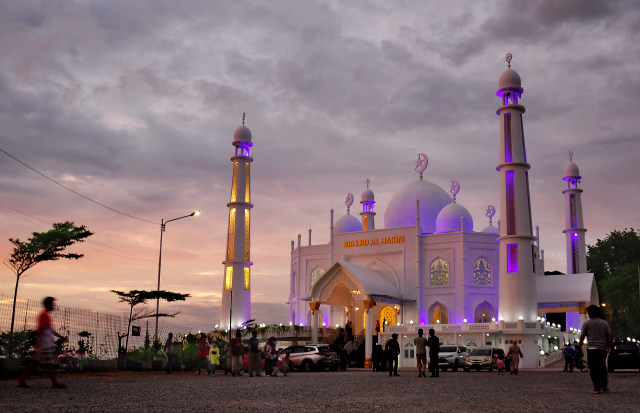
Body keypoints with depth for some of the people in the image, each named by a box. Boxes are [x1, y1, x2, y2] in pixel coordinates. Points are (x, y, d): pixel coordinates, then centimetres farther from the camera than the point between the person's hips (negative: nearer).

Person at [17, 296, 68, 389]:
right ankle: (55, 383, -2)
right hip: (46, 345, -10)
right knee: (49, 364, -5)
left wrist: (62, 337, 25)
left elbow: (51, 330, 26)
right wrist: (37, 342, -21)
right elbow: (40, 329, -18)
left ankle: (22, 380, 11)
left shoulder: (46, 315, 19)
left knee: (35, 362, 10)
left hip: (48, 343, 10)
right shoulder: (44, 315, -13)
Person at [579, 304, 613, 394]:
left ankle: (597, 388, -3)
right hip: (603, 348, 4)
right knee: (602, 368, 19)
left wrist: (579, 346, 12)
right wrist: (611, 346, 14)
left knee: (594, 369, 0)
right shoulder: (604, 323, 8)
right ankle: (605, 386, 17)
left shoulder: (586, 323, -1)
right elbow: (610, 337, 5)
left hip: (592, 349, -4)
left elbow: (582, 337, -1)